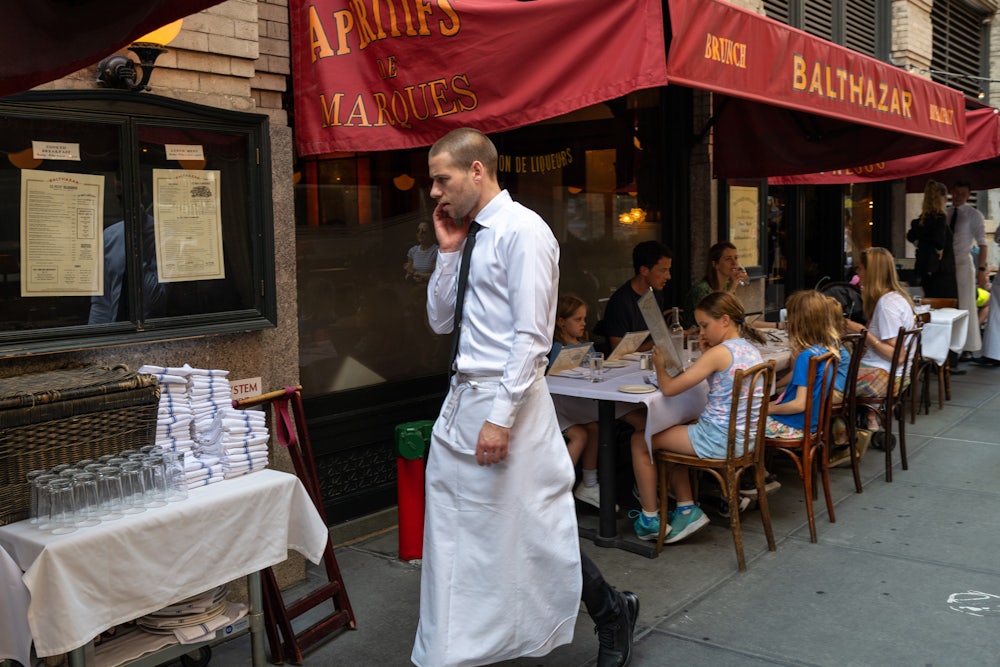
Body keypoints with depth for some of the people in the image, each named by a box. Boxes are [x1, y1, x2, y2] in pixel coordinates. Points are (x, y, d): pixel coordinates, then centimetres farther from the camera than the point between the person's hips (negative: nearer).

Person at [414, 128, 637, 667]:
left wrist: (501, 418, -22)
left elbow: (531, 336, -19)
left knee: (535, 531, 2)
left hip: (506, 399, -9)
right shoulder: (469, 236, 12)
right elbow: (441, 322, 15)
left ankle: (613, 612, 25)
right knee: (456, 534, 14)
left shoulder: (523, 232, -13)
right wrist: (448, 252, 5)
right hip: (461, 399, 9)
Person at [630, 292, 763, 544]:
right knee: (671, 434, 27)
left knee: (640, 441, 6)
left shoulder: (719, 353, -19)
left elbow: (669, 388, -19)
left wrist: (659, 365, 0)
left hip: (718, 440, -9)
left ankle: (650, 519, 15)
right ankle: (687, 509, 20)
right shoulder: (752, 350, 7)